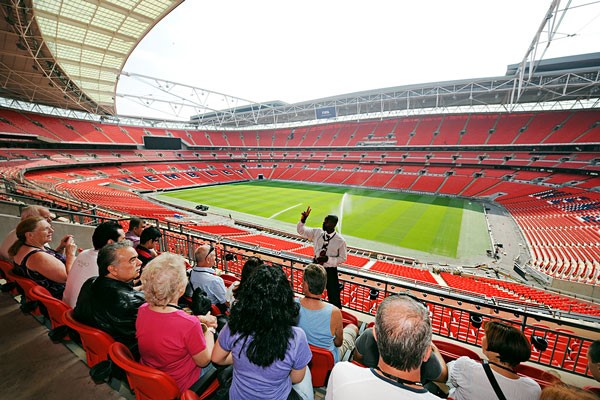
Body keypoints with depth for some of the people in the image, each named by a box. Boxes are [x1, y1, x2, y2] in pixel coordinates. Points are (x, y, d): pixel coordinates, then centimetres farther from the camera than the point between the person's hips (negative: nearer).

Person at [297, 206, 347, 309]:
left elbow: (342, 258, -10)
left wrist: (327, 259, -23)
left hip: (330, 271, -4)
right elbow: (300, 230, -1)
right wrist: (303, 219, -19)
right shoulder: (317, 232, -8)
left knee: (334, 297, 9)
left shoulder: (340, 241, -18)